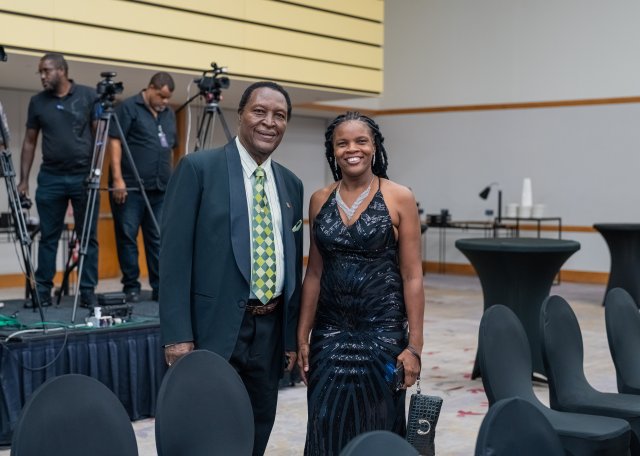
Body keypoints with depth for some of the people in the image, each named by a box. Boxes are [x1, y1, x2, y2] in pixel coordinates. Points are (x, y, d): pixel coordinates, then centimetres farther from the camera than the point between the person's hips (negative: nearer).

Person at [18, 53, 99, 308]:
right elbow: (30, 141, 11)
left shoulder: (89, 96, 0)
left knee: (88, 237, 2)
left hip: (84, 176, -2)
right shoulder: (37, 101, 7)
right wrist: (23, 179, 6)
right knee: (48, 237, 4)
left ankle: (88, 292, 8)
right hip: (50, 178, 2)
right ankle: (43, 291, 10)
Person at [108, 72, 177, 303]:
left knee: (158, 239, 5)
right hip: (130, 187, -5)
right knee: (127, 237, 0)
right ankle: (131, 287, 7)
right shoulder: (128, 107, -3)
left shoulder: (169, 114, 16)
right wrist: (117, 178, -15)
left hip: (160, 189, 5)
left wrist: (171, 181, 16)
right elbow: (115, 141, -8)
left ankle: (160, 287, 8)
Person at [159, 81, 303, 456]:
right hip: (214, 329, -5)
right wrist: (178, 335, -15)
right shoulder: (198, 168, -5)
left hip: (270, 332, 6)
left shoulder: (291, 184, 13)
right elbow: (174, 255, -10)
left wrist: (292, 336, 13)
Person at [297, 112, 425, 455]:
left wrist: (415, 345, -9)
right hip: (330, 331, 3)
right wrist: (302, 336, 7)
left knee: (376, 426, 5)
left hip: (382, 330, -3)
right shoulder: (320, 200, 6)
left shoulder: (399, 198, -5)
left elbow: (412, 276, -6)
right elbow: (314, 273, 10)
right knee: (327, 426, 4)